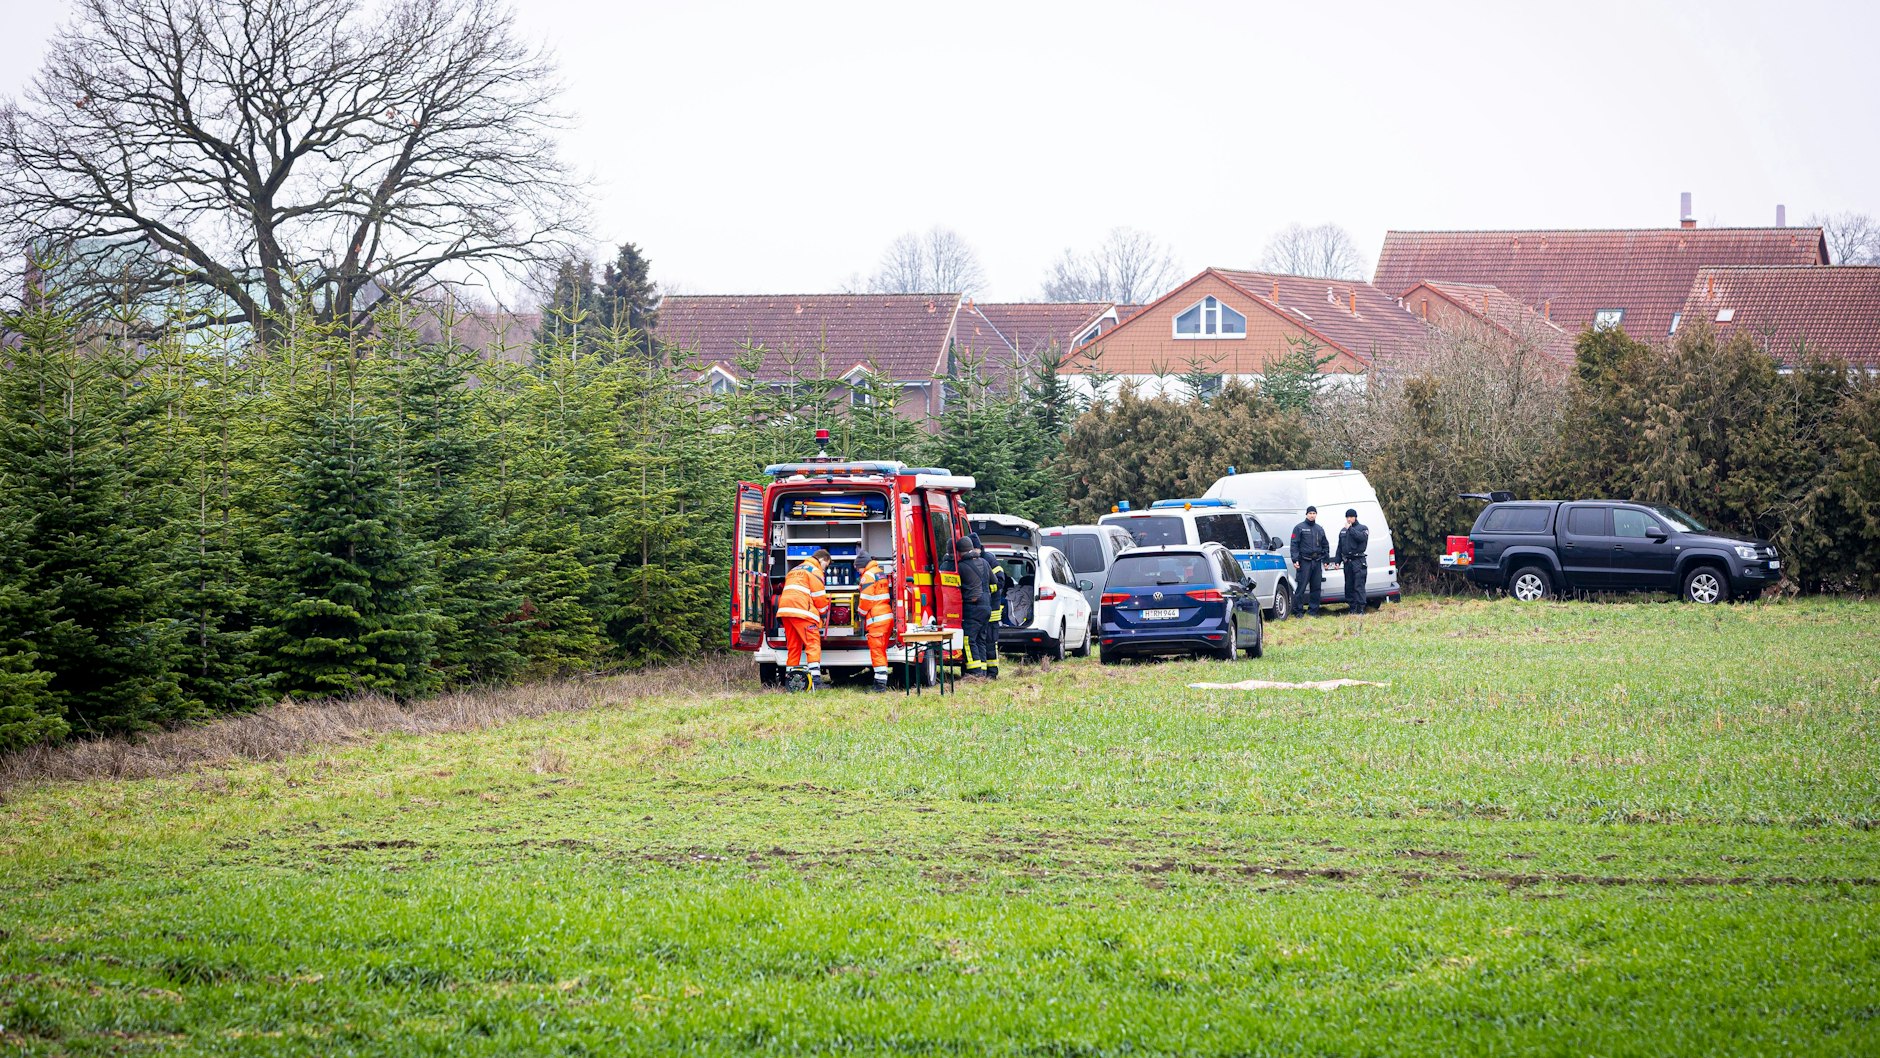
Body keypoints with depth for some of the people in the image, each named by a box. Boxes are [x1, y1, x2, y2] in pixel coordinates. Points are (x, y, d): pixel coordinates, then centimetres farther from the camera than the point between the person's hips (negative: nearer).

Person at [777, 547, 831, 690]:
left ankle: (790, 678, 14)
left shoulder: (795, 570, 29)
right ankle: (815, 677, -22)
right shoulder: (815, 570, 2)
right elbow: (819, 596, -2)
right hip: (802, 611, -8)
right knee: (813, 643, -10)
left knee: (793, 646, 14)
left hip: (785, 609, 8)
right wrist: (824, 613, 13)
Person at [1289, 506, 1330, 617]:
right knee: (1302, 586, -10)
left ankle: (1314, 610, 11)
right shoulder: (1299, 528, 1)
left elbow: (1325, 545, 24)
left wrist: (1325, 560, 17)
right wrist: (1295, 560, -12)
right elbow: (1294, 545, -3)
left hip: (1317, 562, 5)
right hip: (1305, 561, -5)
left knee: (1316, 587, 5)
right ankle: (1298, 610, -7)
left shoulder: (1319, 529, 17)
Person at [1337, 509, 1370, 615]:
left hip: (1358, 561, -6)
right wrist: (1337, 561, 15)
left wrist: (1350, 529, -16)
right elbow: (1340, 547, 22)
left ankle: (1360, 608, -13)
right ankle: (1352, 608, 10)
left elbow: (1361, 537, -20)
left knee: (1359, 585, -11)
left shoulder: (1362, 528, 3)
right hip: (1347, 561, 6)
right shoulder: (1343, 531, 19)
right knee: (1349, 586, 6)